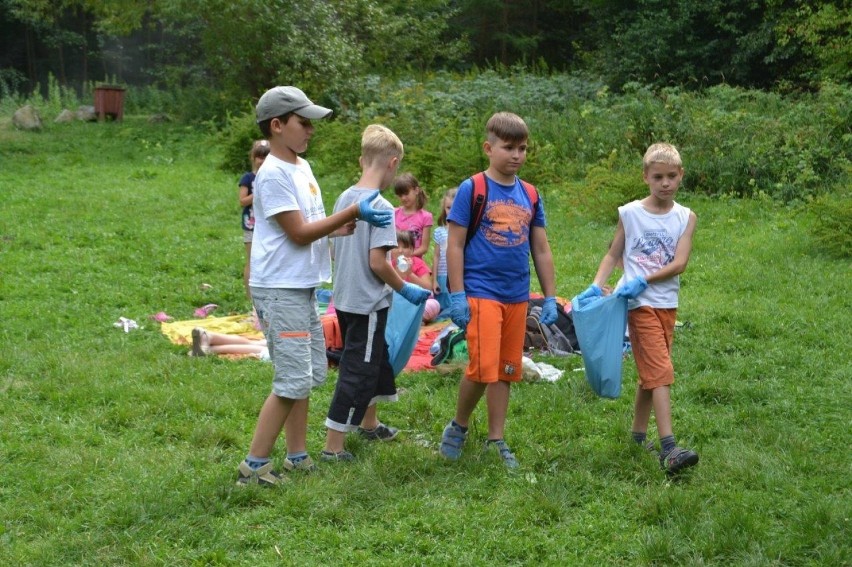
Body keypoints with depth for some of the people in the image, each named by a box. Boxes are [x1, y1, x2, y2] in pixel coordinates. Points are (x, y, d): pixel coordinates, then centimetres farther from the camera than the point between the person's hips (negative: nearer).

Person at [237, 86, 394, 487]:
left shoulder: (301, 167, 13)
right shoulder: (273, 174, -17)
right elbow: (300, 233, -18)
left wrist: (352, 226, 1)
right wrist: (353, 212, -16)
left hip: (303, 288, 10)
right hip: (280, 291, -10)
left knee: (308, 374, 15)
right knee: (293, 381, -9)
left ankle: (297, 457, 24)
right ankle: (254, 466, -2)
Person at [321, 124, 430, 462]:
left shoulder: (344, 198, 4)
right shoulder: (380, 207, -20)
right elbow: (377, 262, -23)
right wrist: (406, 289, -9)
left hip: (344, 298, 9)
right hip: (368, 303, -9)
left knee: (375, 360, 25)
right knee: (357, 373, -1)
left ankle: (369, 424, 41)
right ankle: (333, 447, 1)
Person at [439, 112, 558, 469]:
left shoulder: (530, 196, 10)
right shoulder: (472, 189, -5)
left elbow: (541, 250, 16)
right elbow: (454, 245, -6)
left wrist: (550, 298, 13)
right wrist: (457, 296, -11)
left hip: (517, 297, 5)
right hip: (481, 293, -5)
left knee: (506, 371, 10)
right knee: (483, 368, -11)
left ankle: (496, 440, 20)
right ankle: (458, 427, 12)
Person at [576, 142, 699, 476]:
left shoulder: (686, 218, 3)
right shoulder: (630, 213, 0)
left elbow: (679, 263, -7)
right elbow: (614, 255, 6)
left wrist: (643, 280, -18)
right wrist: (596, 285, -9)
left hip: (667, 303, 4)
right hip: (639, 303, -4)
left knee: (651, 373, 14)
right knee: (661, 371, -13)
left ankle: (638, 436, 29)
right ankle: (669, 448, -18)